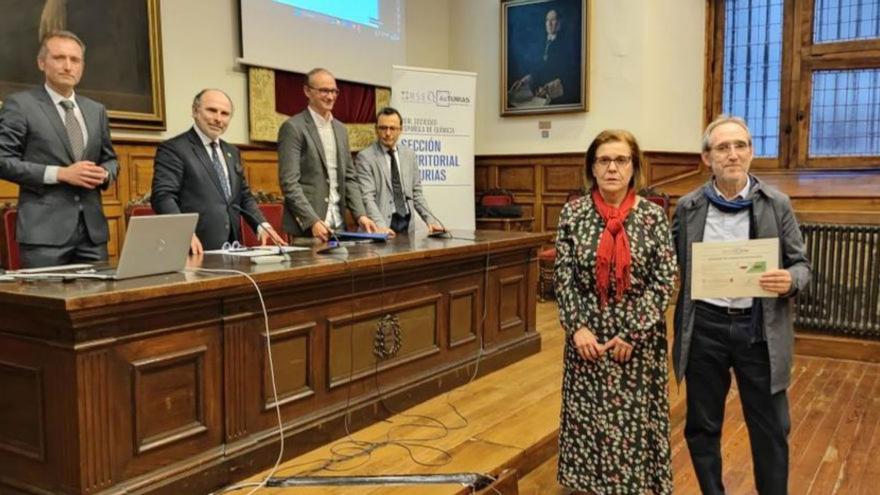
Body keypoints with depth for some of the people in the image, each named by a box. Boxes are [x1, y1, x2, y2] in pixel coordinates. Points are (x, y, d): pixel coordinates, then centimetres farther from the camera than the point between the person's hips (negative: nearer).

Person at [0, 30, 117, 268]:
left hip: (93, 229, 5)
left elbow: (110, 158, 22)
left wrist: (104, 174, -1)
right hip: (45, 229, -4)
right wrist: (60, 173, -14)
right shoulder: (20, 104, 1)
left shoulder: (96, 110, 16)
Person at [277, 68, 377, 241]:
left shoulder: (340, 129, 14)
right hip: (305, 229, -6)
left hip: (338, 226, 6)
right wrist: (313, 221, -21)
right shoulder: (293, 127, -7)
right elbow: (289, 182, -13)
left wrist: (360, 215, 1)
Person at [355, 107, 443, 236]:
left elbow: (416, 192, 14)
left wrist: (430, 220, 3)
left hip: (407, 223, 4)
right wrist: (380, 225, -25)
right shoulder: (365, 157, -4)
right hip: (384, 226, -4)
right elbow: (367, 197, -12)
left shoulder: (409, 154, 13)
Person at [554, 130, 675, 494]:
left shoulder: (653, 216, -4)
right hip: (587, 333, 1)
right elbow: (563, 276, 0)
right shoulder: (573, 213, -1)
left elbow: (664, 281, -7)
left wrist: (631, 334, -12)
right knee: (587, 416, 9)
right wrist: (577, 327, -10)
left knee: (635, 419, 6)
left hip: (639, 337, -1)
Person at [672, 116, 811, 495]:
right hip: (704, 327, 1)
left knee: (770, 429, 10)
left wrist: (790, 280, -18)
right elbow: (671, 264, 12)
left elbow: (801, 263, 2)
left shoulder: (777, 204, -1)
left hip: (759, 329, 0)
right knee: (702, 427, 13)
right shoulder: (688, 207, 0)